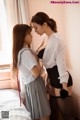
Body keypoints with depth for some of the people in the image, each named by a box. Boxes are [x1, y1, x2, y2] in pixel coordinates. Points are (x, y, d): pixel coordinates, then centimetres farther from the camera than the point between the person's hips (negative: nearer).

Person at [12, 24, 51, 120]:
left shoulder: (20, 51, 10)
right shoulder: (25, 52, -21)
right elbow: (36, 73, -22)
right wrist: (40, 64, -6)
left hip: (28, 85, 10)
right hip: (34, 85, -10)